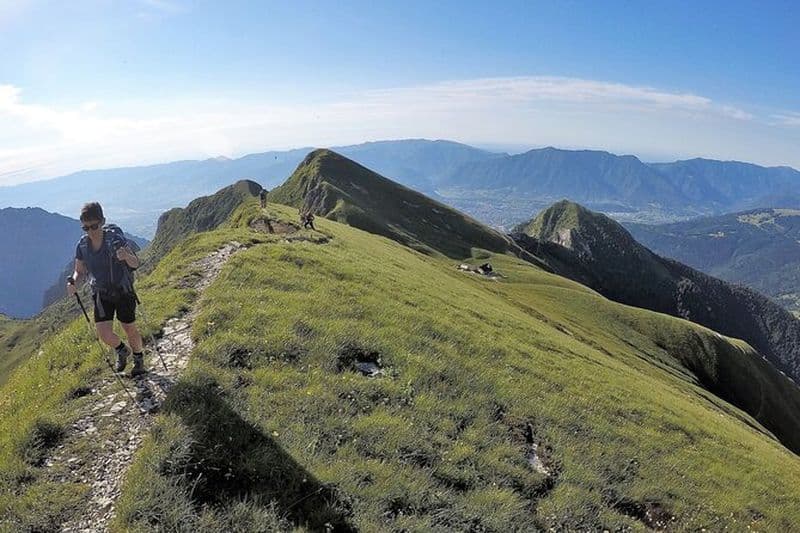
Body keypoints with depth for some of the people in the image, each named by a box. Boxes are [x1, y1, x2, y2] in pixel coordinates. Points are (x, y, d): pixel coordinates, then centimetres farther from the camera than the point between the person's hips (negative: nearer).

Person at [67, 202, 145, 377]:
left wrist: (126, 256, -41)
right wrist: (74, 282, -17)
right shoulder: (82, 245, -7)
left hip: (123, 291, -3)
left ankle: (139, 359, 34)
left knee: (130, 330, 7)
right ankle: (122, 351, 30)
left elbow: (135, 263, -18)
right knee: (104, 334, -4)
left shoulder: (115, 238, -19)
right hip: (101, 294, 3)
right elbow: (80, 271, 6)